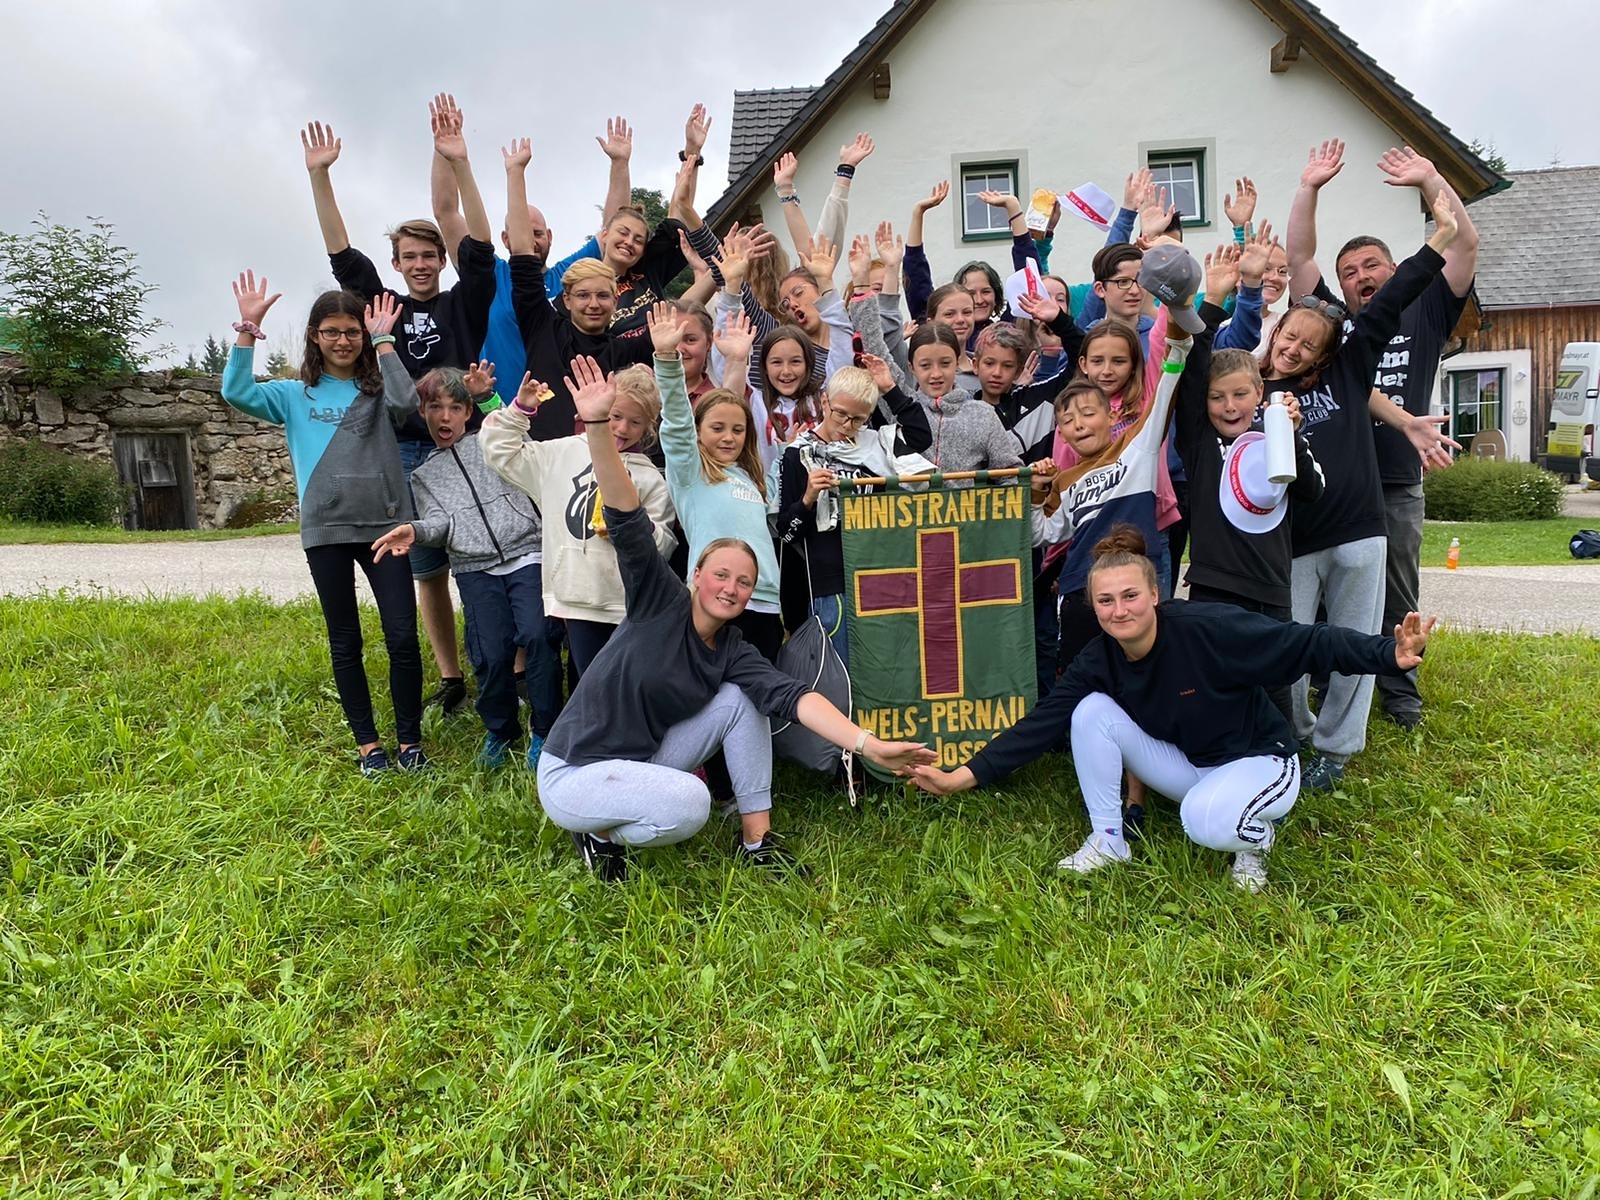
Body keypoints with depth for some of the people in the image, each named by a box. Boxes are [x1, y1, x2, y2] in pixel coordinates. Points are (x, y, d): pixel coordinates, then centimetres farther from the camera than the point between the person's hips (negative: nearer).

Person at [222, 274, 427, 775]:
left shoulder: (377, 389, 9)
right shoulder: (295, 395, 11)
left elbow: (405, 402, -14)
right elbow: (237, 393, -4)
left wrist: (383, 341, -6)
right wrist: (249, 329, -8)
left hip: (385, 525, -1)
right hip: (326, 531, 1)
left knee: (403, 638, -6)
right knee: (345, 643, 8)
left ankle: (410, 741, 8)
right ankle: (368, 744, 19)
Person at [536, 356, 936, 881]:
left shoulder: (734, 655, -3)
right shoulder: (663, 601, -13)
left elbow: (793, 696, -19)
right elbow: (628, 522, -25)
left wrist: (870, 746, -34)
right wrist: (597, 423, -37)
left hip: (643, 761, 6)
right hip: (571, 774, -5)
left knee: (739, 700, -10)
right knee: (689, 803, -32)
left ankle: (756, 841, -2)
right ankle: (601, 834, -1)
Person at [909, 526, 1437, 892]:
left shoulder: (1208, 628, -29)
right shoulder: (1099, 661, -13)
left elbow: (1306, 644, -25)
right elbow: (1040, 724, -14)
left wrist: (1390, 655, -39)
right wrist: (963, 777, -19)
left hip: (1259, 760, -5)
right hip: (1185, 764, 5)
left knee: (1205, 822, -38)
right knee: (1091, 711, -17)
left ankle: (1254, 834, 1)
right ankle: (1107, 841, -2)